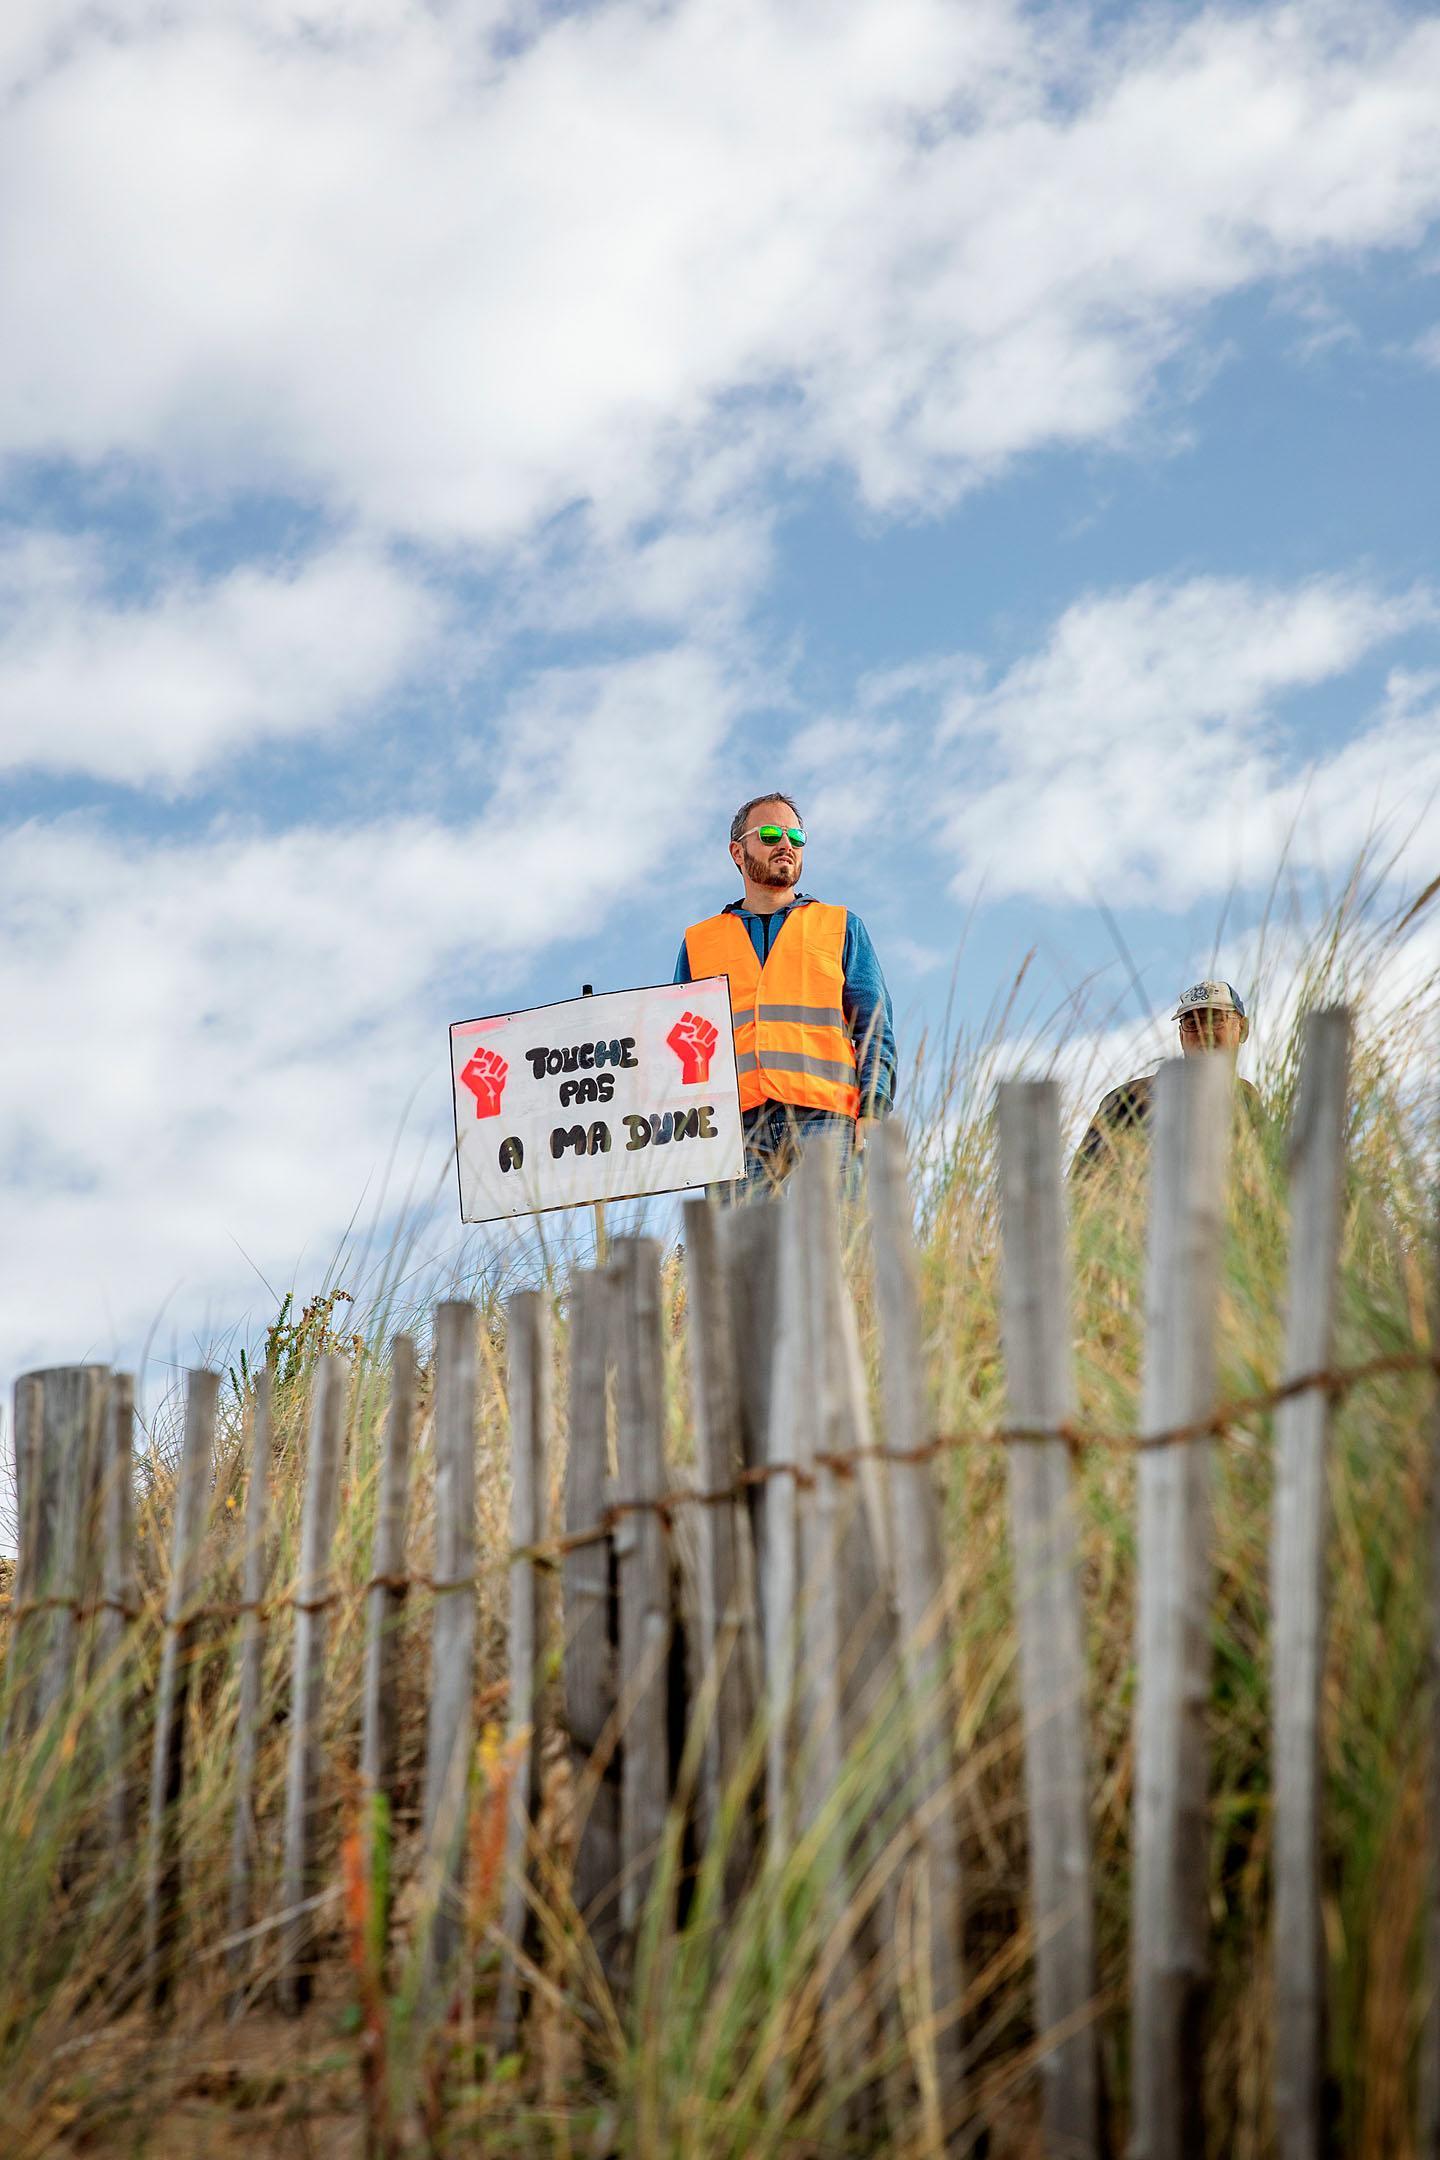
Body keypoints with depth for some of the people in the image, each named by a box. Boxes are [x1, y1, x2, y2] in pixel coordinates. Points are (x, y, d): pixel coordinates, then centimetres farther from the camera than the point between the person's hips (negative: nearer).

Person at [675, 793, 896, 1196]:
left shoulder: (842, 927, 21)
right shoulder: (699, 941, 23)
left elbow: (874, 1029, 13)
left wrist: (872, 1111, -2)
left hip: (824, 1119, -1)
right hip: (737, 1125, 1)